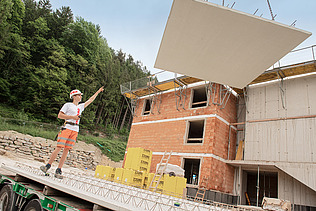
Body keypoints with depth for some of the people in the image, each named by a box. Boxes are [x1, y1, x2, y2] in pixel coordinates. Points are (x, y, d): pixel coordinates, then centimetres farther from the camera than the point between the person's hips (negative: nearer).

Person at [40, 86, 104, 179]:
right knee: (59, 148, -11)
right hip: (67, 128, -5)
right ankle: (48, 165, 2)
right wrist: (72, 117, -8)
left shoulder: (81, 106, 21)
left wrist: (98, 91, 34)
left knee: (66, 150, 1)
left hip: (75, 130, 5)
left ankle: (58, 170, 3)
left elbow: (90, 100, 30)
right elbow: (60, 115, -1)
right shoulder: (68, 105, 6)